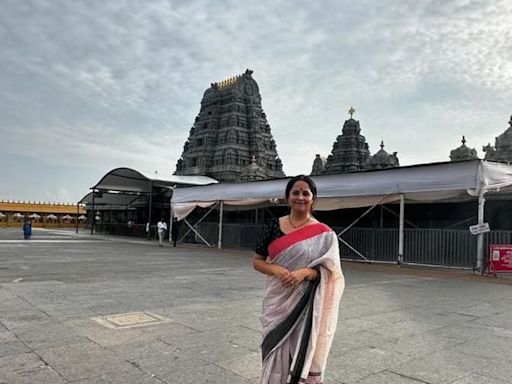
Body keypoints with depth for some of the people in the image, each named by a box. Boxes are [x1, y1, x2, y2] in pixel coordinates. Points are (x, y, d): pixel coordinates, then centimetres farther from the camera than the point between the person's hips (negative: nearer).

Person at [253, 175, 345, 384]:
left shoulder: (324, 234, -2)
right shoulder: (273, 226, 2)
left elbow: (330, 271, -4)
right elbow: (257, 261, 5)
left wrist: (305, 273, -21)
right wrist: (276, 270, -14)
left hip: (307, 305, -1)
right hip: (277, 302, 1)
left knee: (304, 353, 6)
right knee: (276, 353, 7)